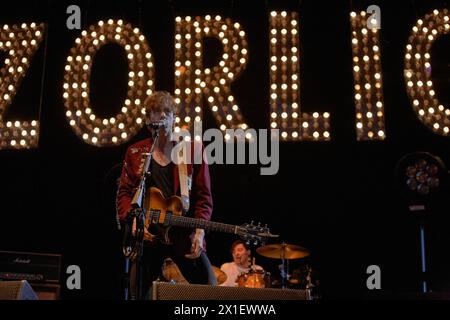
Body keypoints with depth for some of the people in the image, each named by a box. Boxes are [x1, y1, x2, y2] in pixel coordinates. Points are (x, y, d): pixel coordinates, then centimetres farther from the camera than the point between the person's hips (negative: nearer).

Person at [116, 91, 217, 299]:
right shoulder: (135, 153, 11)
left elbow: (204, 196, 2)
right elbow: (124, 193, 7)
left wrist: (199, 230, -13)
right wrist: (133, 219, -12)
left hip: (184, 235, -1)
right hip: (146, 236, 1)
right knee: (139, 294, 2)